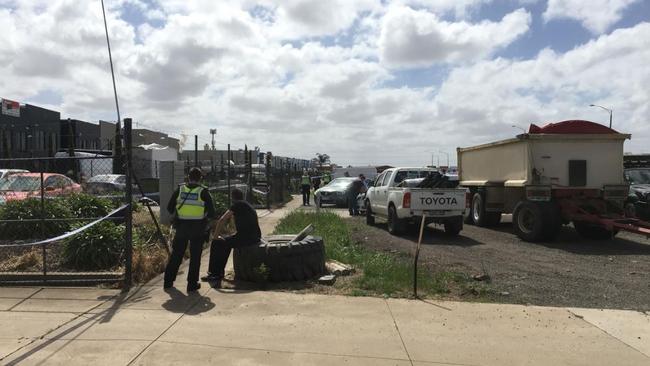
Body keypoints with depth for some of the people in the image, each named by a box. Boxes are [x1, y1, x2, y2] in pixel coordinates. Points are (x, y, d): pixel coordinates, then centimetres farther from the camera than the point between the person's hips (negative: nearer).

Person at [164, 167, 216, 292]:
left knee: (176, 254, 15)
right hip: (198, 228, -2)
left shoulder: (180, 189, 2)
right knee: (195, 256, 7)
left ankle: (168, 281, 22)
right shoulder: (203, 192, -6)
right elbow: (211, 213, -7)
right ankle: (192, 284, 9)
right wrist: (205, 216, 14)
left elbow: (170, 208, 7)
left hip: (181, 227, 3)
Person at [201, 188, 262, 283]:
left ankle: (215, 274, 4)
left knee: (216, 243, 0)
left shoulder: (237, 204, -4)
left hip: (246, 238, -10)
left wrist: (215, 236, 0)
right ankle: (219, 271, 32)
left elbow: (222, 220, -9)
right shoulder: (247, 205, 24)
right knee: (226, 241, 29)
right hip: (254, 237, 10)